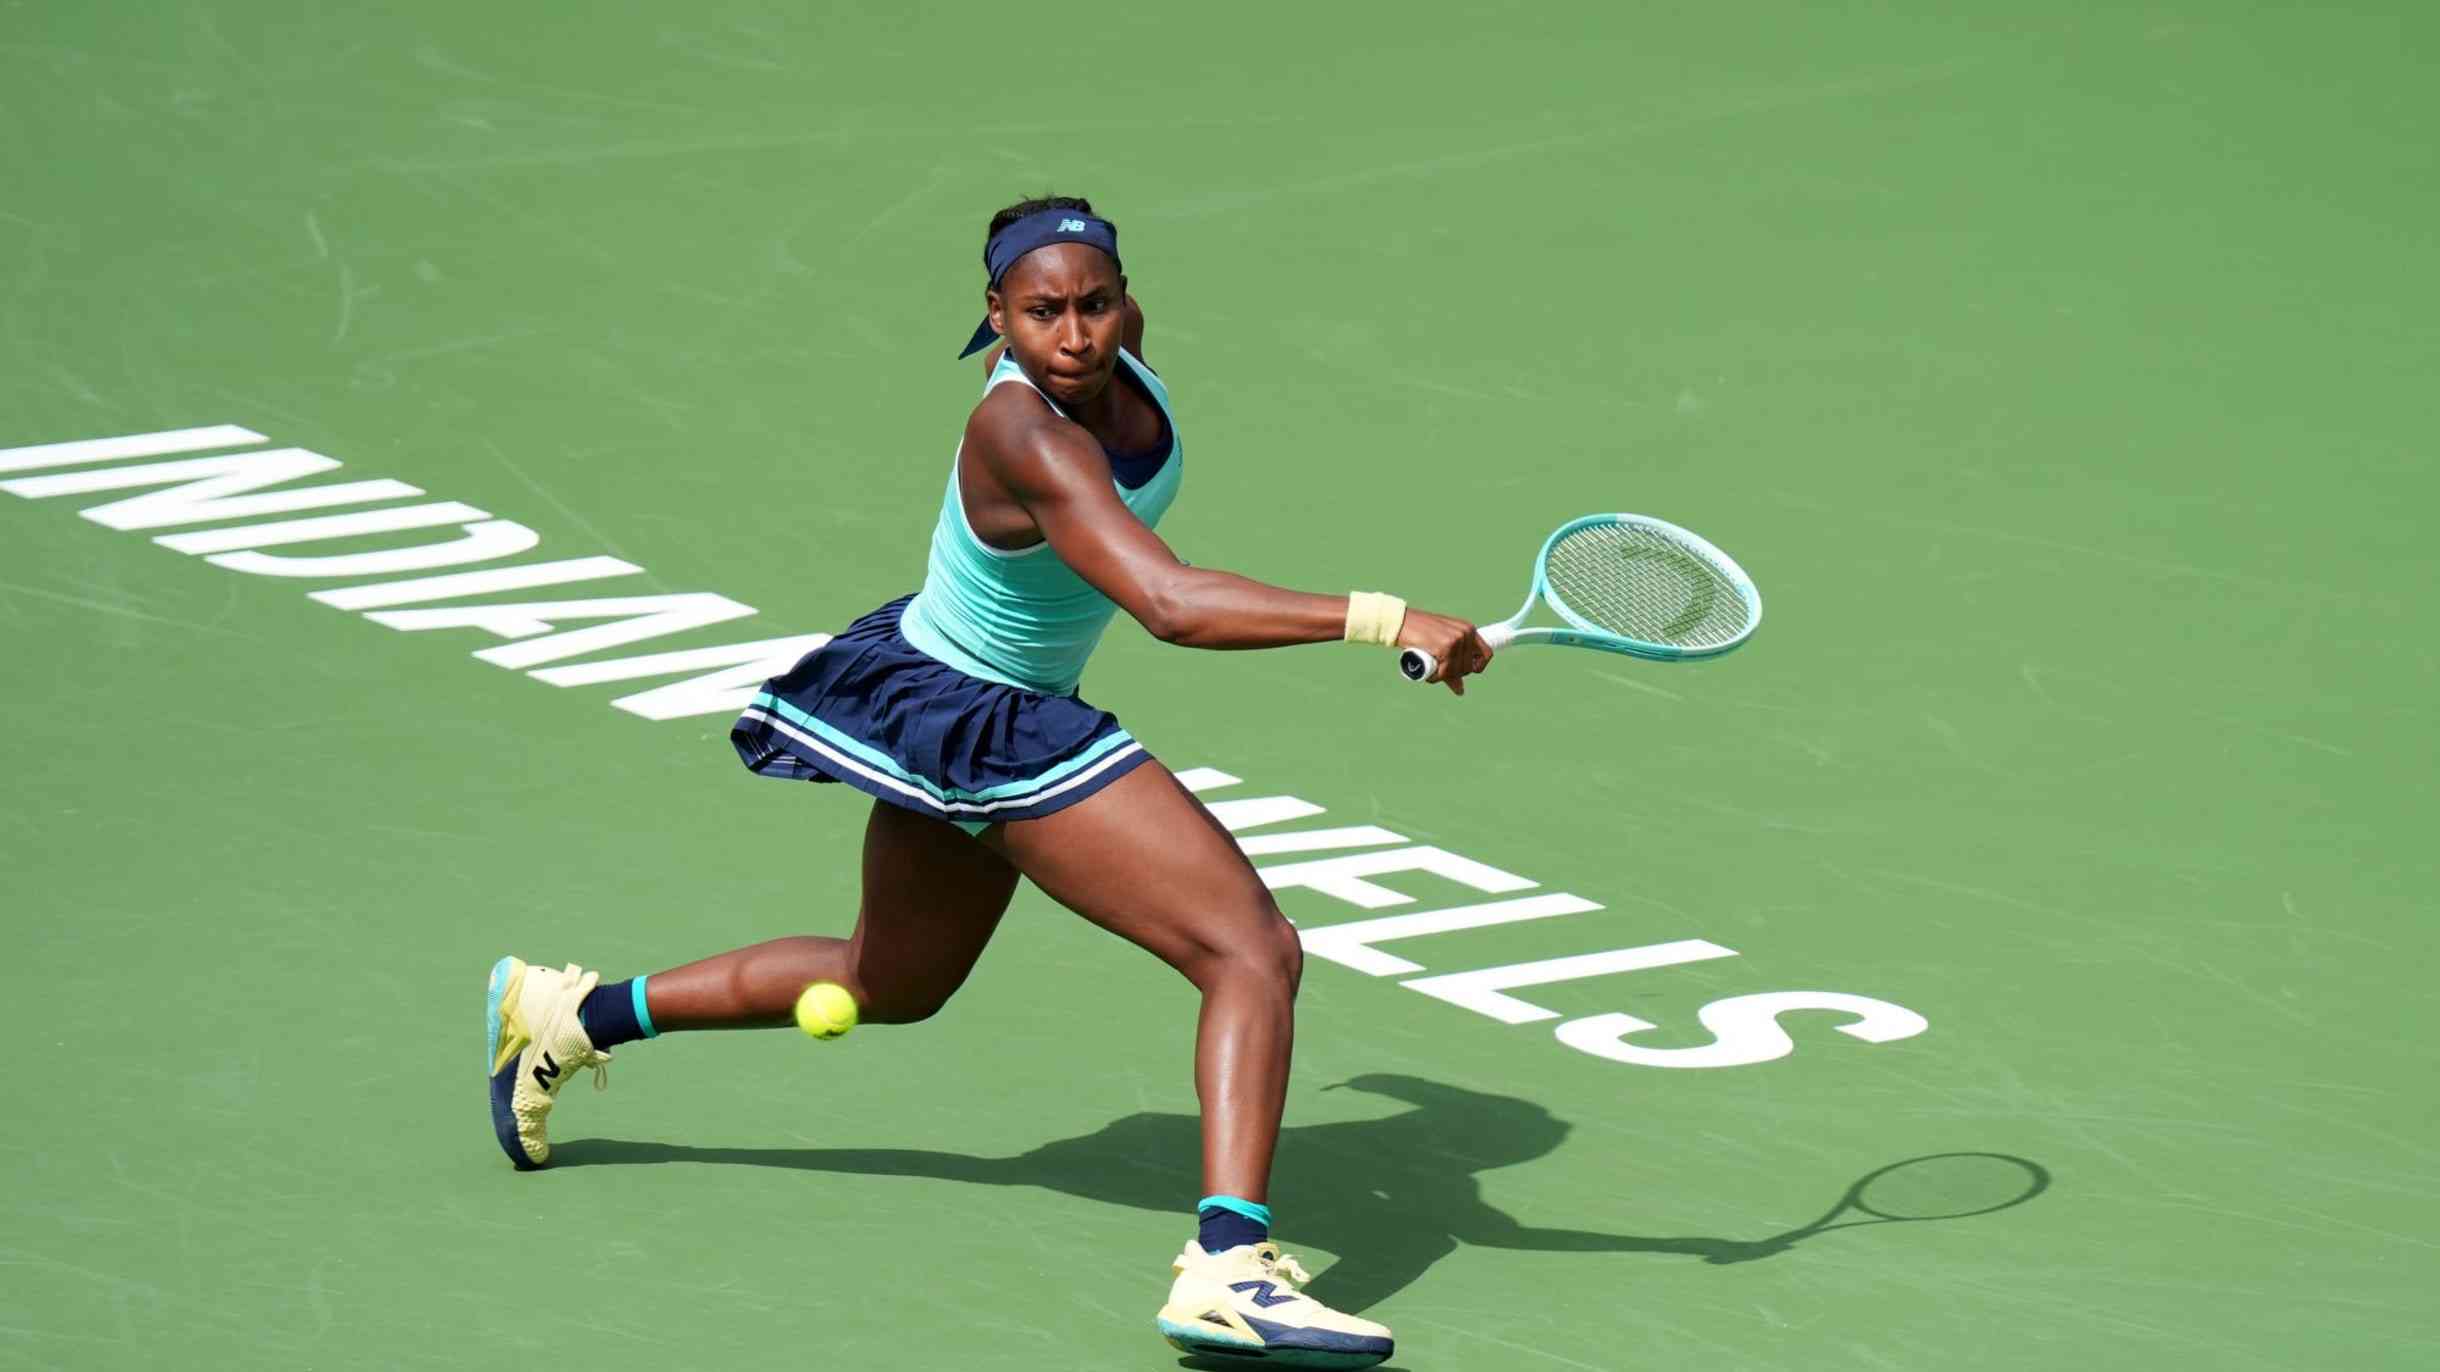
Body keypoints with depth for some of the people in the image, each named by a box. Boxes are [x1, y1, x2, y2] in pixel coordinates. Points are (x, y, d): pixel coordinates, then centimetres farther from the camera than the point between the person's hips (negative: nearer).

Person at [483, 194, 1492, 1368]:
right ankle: (1227, 1267, -34)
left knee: (890, 984, 32)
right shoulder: (1025, 436, -33)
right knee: (1256, 953, -19)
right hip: (983, 729, -10)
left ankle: (565, 1015, 41)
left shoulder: (1119, 348, -9)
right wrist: (1383, 620, -51)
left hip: (948, 704, 10)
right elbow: (1173, 608, -45)